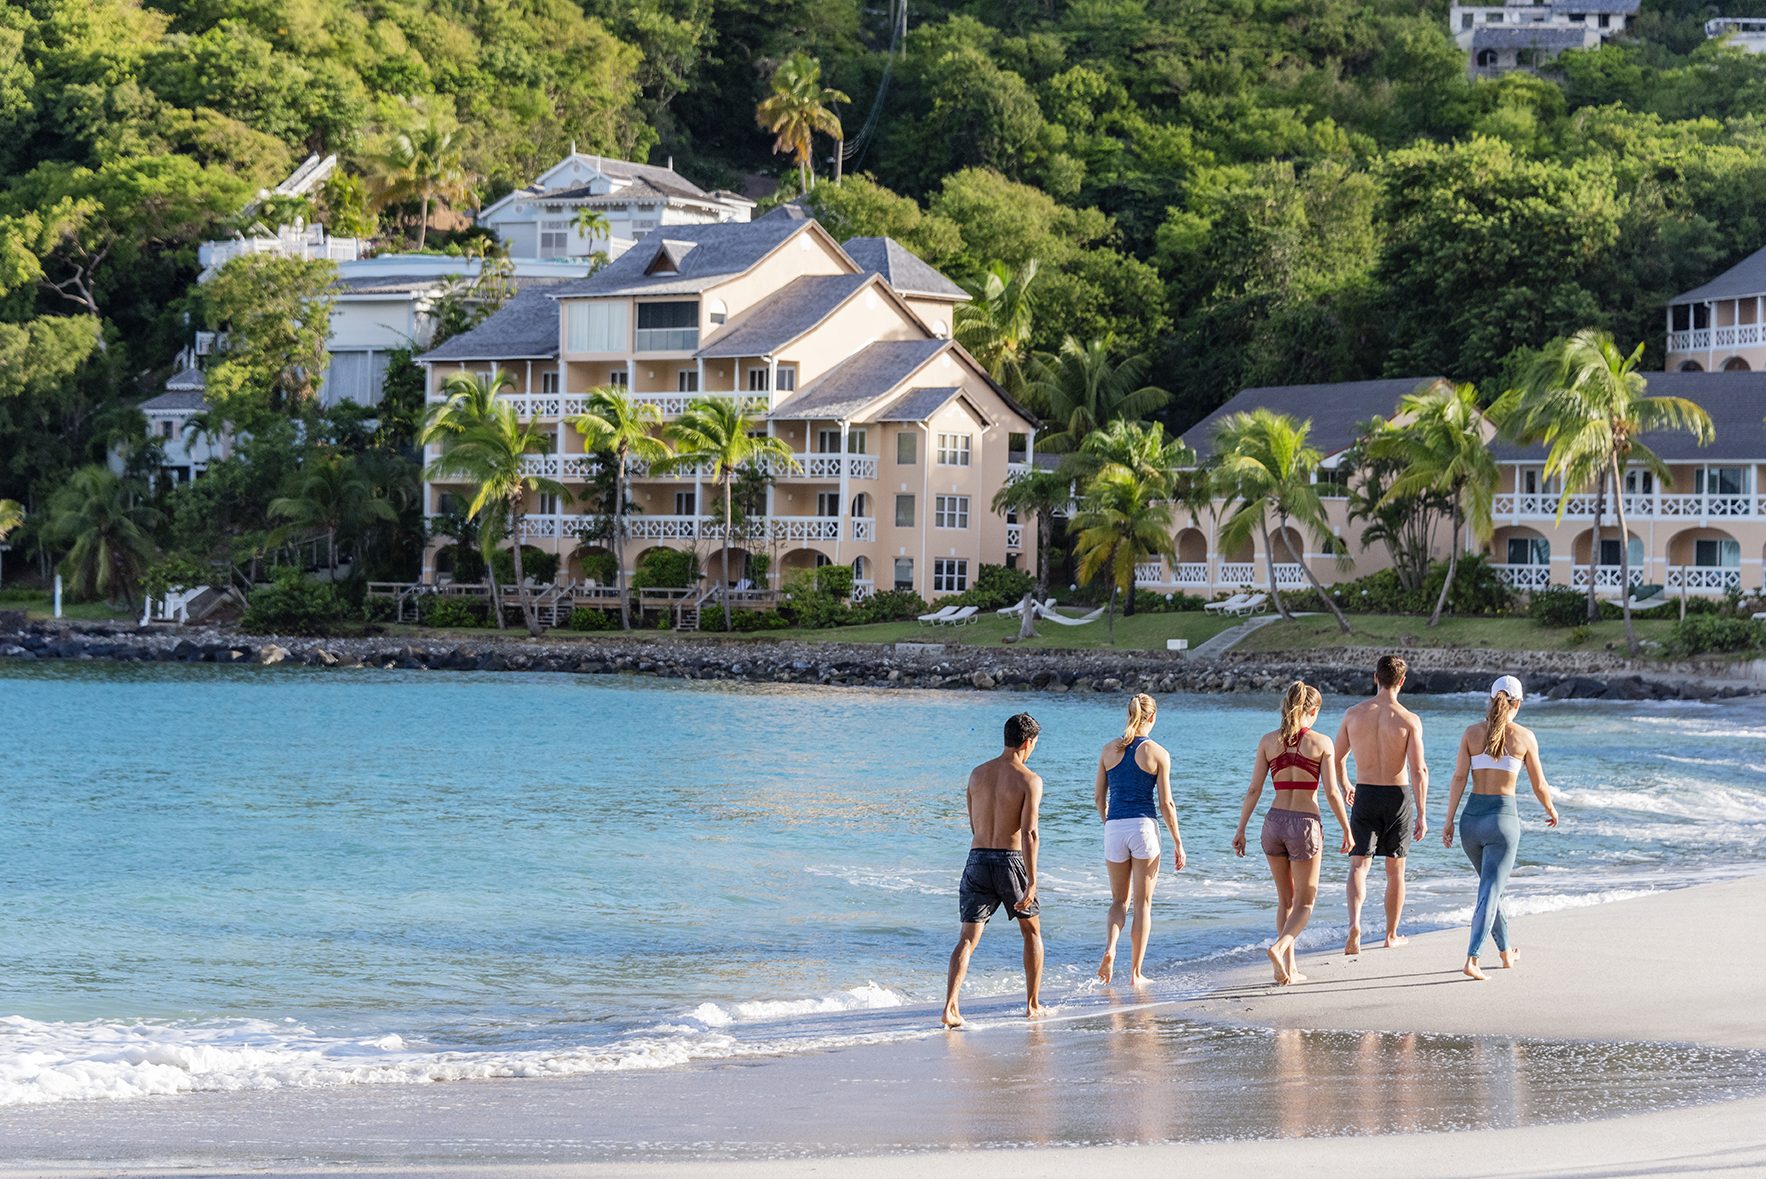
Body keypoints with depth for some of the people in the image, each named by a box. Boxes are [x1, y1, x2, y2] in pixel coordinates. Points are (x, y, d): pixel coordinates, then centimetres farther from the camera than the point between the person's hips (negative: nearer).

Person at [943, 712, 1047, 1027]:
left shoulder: (977, 774, 8)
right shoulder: (1029, 780, -8)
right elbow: (1029, 832, -17)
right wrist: (1032, 882, -18)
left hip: (977, 859, 3)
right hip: (1011, 860, -3)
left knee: (968, 939, -1)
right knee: (1032, 932, 19)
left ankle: (949, 1007, -18)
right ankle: (1033, 1004, 23)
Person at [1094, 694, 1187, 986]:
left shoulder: (1109, 749, 5)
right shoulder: (1158, 754, -5)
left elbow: (1099, 796, 9)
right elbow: (1165, 803, -6)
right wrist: (1178, 842, 2)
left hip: (1114, 828, 3)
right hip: (1144, 826, -3)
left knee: (1119, 900, 15)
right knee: (1143, 903, 8)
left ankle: (1110, 948, -13)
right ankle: (1136, 972, 8)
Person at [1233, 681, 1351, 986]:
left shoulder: (1269, 741, 2)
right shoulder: (1321, 743, -6)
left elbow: (1254, 790, 0)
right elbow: (1331, 793, -9)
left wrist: (1241, 829, 5)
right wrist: (1347, 829, 1)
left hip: (1274, 822, 3)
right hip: (1306, 823, -3)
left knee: (1286, 900, 18)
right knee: (1304, 903, 8)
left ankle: (1289, 968, 14)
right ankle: (1279, 947, -19)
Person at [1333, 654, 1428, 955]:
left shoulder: (1353, 715, -3)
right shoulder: (1409, 720, -11)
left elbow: (1336, 760, 8)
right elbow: (1419, 770, -16)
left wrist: (1345, 787, 29)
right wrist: (1421, 815, -11)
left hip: (1365, 796, 1)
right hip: (1398, 797, -1)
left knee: (1359, 866, -2)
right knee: (1395, 870, 16)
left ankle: (1355, 923, -28)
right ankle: (1392, 935, 25)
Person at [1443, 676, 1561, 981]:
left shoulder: (1472, 733, 3)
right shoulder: (1524, 737, -2)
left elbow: (1459, 778, -3)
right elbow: (1539, 785, 5)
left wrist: (1448, 820, -2)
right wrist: (1550, 809, 24)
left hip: (1472, 818, 4)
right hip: (1503, 817, -4)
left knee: (1490, 884, 23)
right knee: (1490, 891, -6)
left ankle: (1506, 952, 37)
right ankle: (1472, 958, -22)